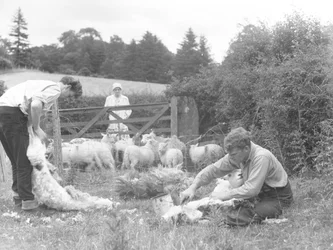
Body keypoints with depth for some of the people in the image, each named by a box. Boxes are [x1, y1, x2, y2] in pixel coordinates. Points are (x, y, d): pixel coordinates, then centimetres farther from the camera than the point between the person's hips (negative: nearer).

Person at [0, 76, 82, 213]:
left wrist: (31, 126, 8)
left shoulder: (43, 84, 27)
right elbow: (35, 105, -20)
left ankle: (18, 196, 24)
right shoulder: (55, 89, -3)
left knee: (17, 161, 17)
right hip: (13, 113, -9)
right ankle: (28, 201, 0)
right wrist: (37, 128, -7)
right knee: (24, 162, -3)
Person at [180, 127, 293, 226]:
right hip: (260, 194, 7)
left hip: (277, 198, -7)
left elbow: (251, 189, -31)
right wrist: (193, 187, -13)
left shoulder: (261, 157, -29)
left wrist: (225, 195, -22)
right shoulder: (236, 154, -6)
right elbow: (213, 169, -2)